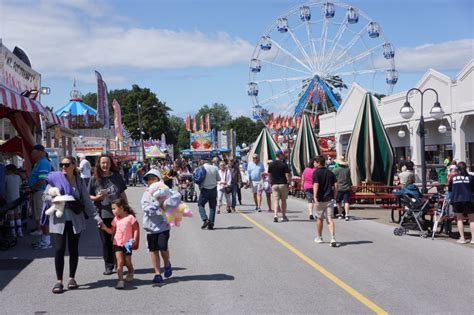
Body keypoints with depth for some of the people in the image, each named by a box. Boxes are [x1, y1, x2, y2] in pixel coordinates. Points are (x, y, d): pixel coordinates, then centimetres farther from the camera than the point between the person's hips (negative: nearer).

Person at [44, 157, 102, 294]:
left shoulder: (79, 181, 4)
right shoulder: (55, 178, -2)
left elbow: (87, 201, 6)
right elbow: (45, 196, 2)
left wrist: (96, 216, 0)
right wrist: (53, 199, -20)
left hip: (75, 220, 2)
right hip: (58, 220, -2)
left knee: (73, 249, 8)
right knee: (59, 250, -5)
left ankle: (72, 278, 22)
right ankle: (59, 281, 4)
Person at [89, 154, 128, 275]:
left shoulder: (117, 177, 4)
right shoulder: (94, 179, 1)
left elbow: (123, 194, 11)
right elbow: (89, 196, 6)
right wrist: (97, 198, -15)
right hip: (102, 214, 0)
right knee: (106, 241, 5)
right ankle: (109, 265, 14)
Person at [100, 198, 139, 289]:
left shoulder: (130, 217, -9)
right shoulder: (116, 219, 7)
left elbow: (135, 229, -6)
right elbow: (112, 231, 11)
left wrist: (134, 239, -18)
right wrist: (104, 227, -4)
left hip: (127, 244, -3)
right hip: (117, 243, 3)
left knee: (127, 262, 9)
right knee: (120, 262, -7)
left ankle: (130, 272, 41)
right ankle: (120, 280, -7)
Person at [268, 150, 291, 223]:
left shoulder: (271, 164, 5)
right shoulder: (284, 164, -7)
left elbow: (269, 175, 9)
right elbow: (288, 175, -12)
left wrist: (271, 183, 17)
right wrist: (289, 181, 1)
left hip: (274, 184, 3)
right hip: (283, 184, -2)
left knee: (276, 200, 0)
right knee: (283, 200, 9)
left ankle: (276, 215, -18)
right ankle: (283, 216, 14)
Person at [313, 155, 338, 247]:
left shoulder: (316, 173, -6)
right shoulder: (331, 173, 9)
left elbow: (316, 186, -18)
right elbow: (335, 187, 5)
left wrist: (315, 198, -24)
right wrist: (334, 197, 14)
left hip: (320, 199, -3)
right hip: (330, 199, 3)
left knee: (319, 219, 14)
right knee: (330, 219, -1)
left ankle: (319, 238, 28)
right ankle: (333, 239, -18)